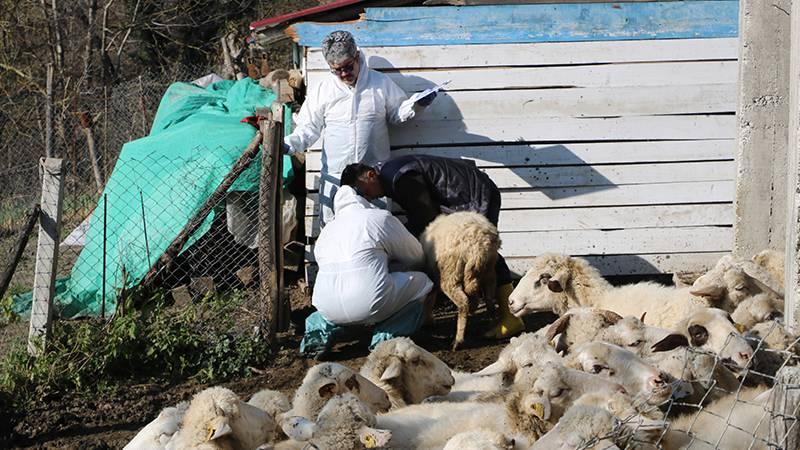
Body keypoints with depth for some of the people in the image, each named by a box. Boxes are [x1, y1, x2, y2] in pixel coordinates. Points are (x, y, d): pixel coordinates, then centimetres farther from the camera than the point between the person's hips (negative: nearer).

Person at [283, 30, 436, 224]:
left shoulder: (381, 83, 2)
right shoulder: (323, 90, 2)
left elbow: (396, 114, 13)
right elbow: (308, 128, 4)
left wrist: (415, 105, -7)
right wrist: (288, 144, -12)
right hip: (335, 177, 0)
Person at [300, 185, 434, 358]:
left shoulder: (327, 229, 22)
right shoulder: (382, 219, 9)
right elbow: (416, 257, 19)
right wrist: (389, 264, 41)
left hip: (327, 309, 6)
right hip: (370, 304, -5)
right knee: (420, 281, 17)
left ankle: (319, 333, 13)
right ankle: (385, 338, 4)